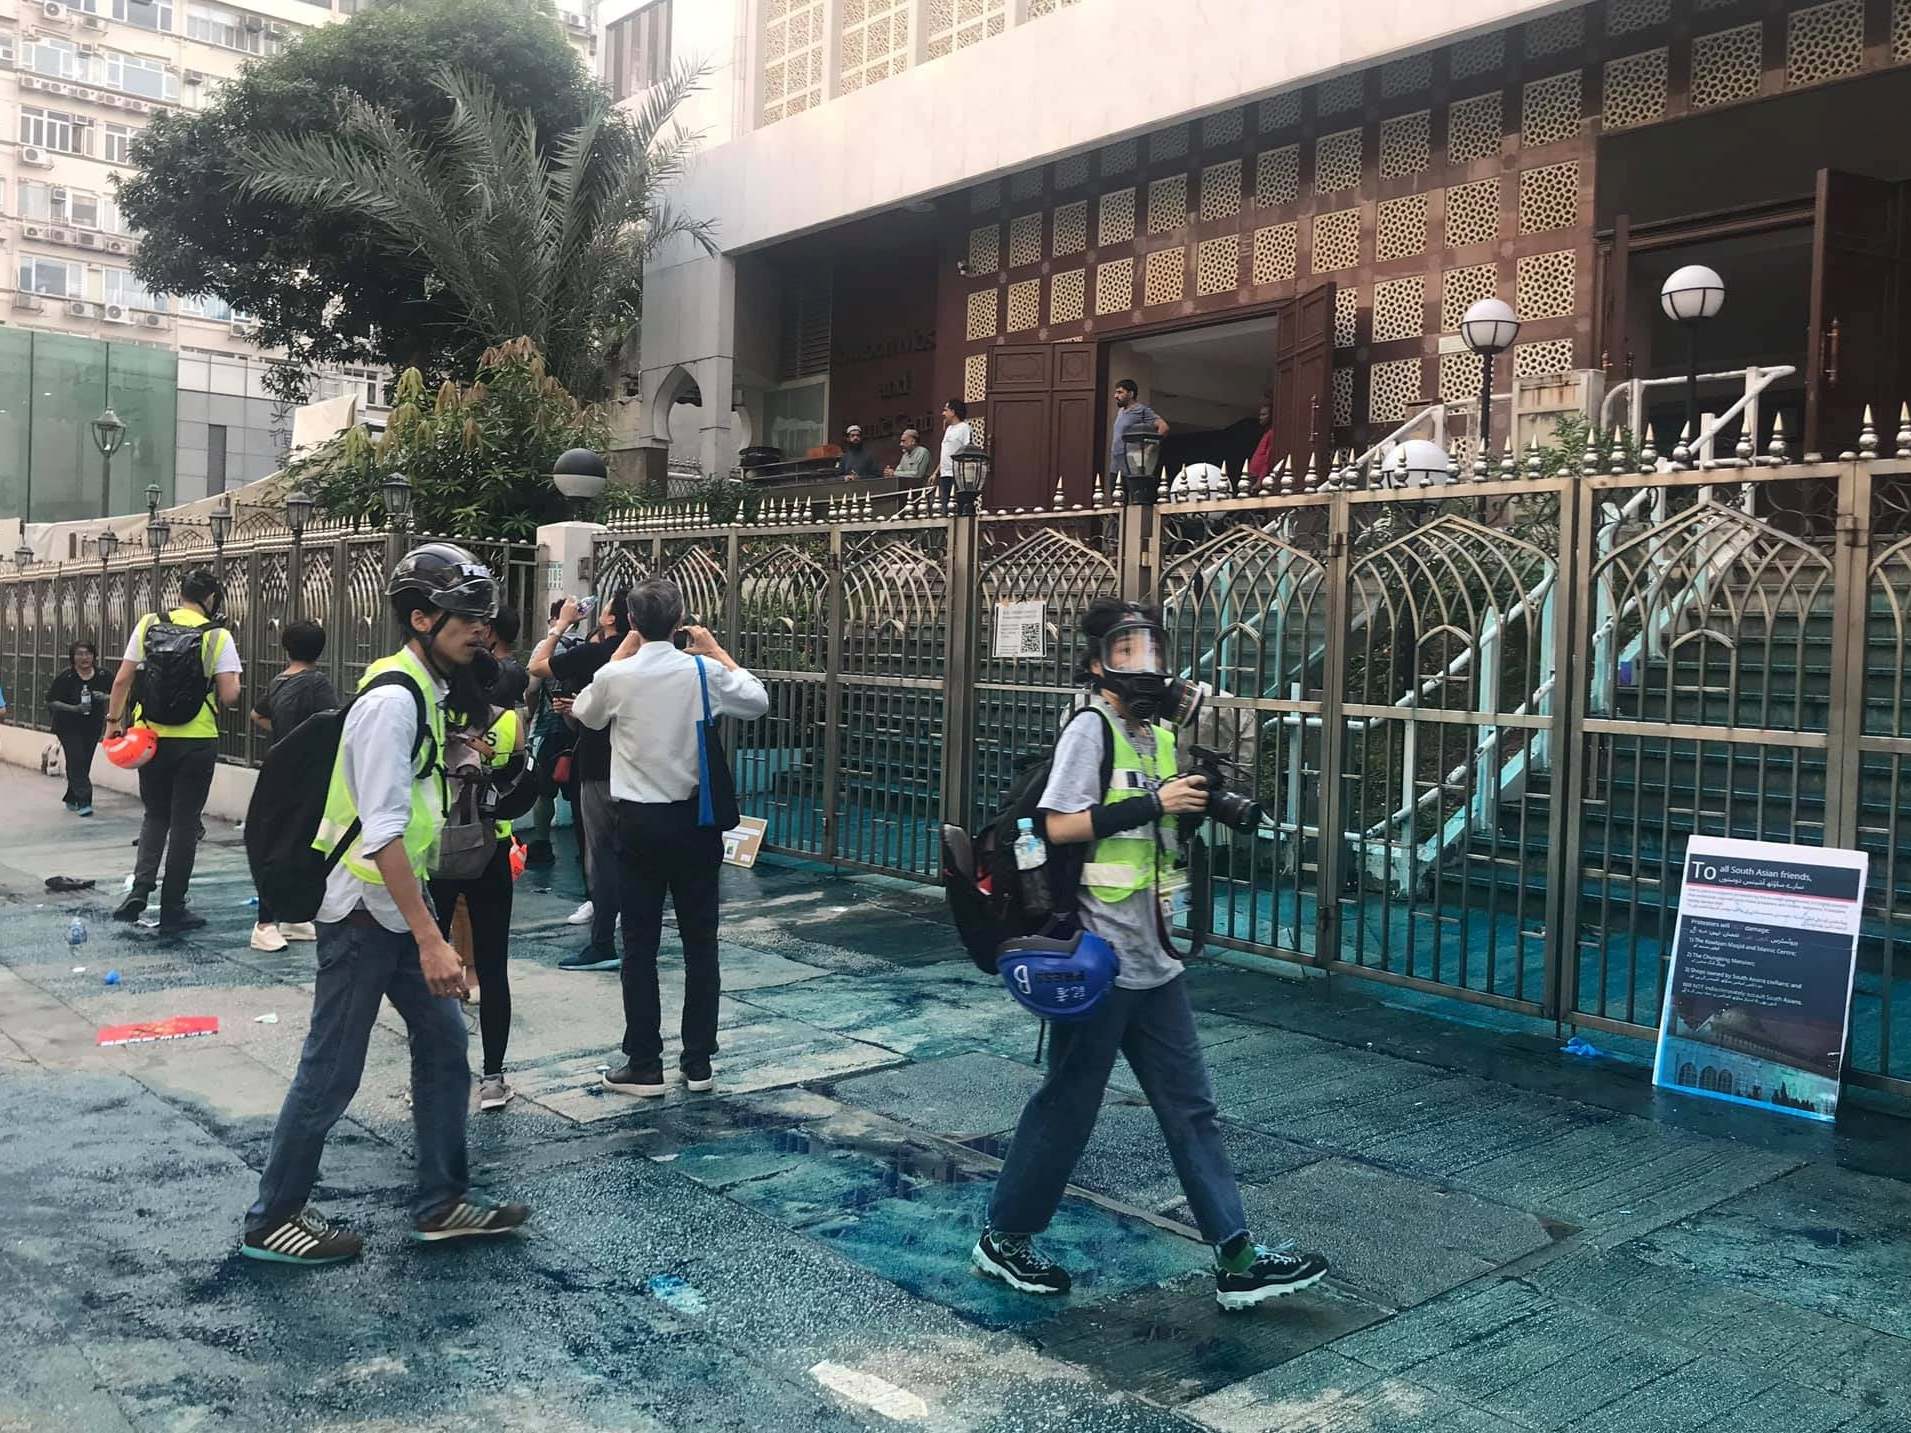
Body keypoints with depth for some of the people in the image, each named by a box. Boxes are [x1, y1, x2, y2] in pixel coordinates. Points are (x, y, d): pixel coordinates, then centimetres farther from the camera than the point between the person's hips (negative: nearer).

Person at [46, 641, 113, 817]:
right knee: (77, 761, -12)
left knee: (84, 763, 9)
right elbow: (51, 701, -9)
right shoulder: (65, 677, -12)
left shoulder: (102, 676, -4)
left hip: (93, 727, 3)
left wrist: (105, 697, -17)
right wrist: (74, 708, -23)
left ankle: (72, 799, 26)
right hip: (68, 727, -3)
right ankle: (83, 801, -13)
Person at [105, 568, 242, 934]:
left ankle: (140, 888, 2)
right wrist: (233, 680, 9)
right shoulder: (218, 636, -8)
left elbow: (122, 680, 1)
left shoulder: (148, 626, 0)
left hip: (152, 737, 3)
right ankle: (172, 909, 10)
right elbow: (229, 696, -12)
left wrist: (114, 719, 11)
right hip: (196, 742, -3)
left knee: (155, 816, 19)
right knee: (184, 822, 6)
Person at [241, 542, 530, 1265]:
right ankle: (272, 1220, 18)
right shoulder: (392, 701, -21)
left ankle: (442, 1203, 23)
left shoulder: (425, 692, 10)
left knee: (444, 1046, 12)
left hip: (400, 905, 10)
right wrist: (431, 939, -29)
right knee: (332, 1070, 1)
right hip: (362, 911, -10)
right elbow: (383, 833, -27)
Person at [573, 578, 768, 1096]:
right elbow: (758, 702, 10)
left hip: (638, 821, -1)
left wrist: (622, 654, 16)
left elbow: (585, 714, 14)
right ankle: (698, 1063, 15)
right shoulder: (704, 671, -7)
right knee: (700, 942, 9)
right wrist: (718, 651, 16)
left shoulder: (616, 677, -9)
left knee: (640, 945, 6)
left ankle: (644, 1065, 10)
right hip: (695, 819, 1)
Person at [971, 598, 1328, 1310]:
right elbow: (1059, 825, -20)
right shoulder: (1091, 727, -11)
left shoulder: (1161, 736, 13)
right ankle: (1003, 1237, 21)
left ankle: (1237, 1259, 15)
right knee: (1068, 1104, 4)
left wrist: (1199, 802, 4)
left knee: (1191, 1108, 9)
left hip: (1154, 958, 8)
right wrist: (1154, 802, -20)